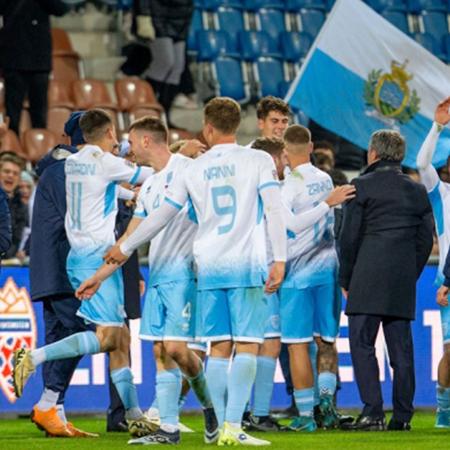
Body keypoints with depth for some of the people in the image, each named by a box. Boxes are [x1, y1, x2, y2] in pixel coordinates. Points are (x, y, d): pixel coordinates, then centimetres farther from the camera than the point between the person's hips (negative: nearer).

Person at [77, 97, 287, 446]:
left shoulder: (193, 170, 8)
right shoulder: (259, 161, 1)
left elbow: (160, 217, 13)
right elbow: (274, 210, -9)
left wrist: (124, 249, 27)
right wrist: (279, 260, -10)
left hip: (208, 267, 3)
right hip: (247, 266, -3)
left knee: (219, 347, 6)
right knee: (247, 345, -5)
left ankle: (223, 427, 4)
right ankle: (233, 427, -15)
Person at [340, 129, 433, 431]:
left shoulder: (363, 186, -1)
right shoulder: (417, 191, 14)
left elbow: (350, 236, -3)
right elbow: (426, 239, 14)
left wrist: (346, 280, 5)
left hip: (368, 280, -5)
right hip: (403, 282, 5)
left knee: (362, 344, -5)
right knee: (401, 347, 7)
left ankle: (373, 412, -14)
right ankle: (403, 415, 5)